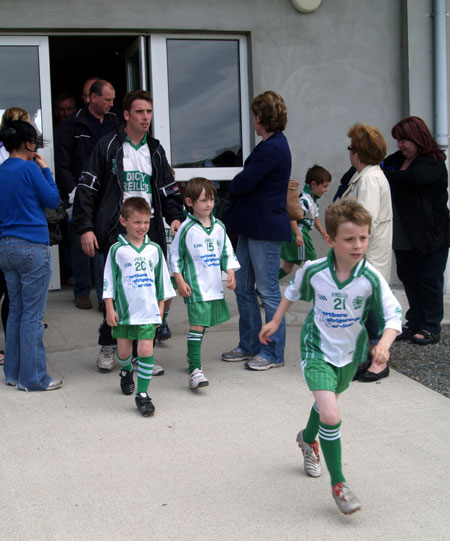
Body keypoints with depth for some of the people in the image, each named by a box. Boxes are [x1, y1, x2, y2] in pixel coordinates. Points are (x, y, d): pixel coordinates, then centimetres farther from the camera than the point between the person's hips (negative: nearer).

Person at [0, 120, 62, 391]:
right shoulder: (30, 168, -12)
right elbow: (54, 200, -5)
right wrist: (45, 170, 3)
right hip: (32, 247, -8)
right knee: (33, 315, -2)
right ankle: (32, 378, 3)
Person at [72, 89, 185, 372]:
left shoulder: (156, 150, 15)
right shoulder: (108, 146, 1)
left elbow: (169, 190, 19)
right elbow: (88, 189, 0)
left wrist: (175, 217, 1)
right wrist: (86, 228, -7)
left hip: (150, 229, 4)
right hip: (117, 229, -4)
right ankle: (108, 346, 18)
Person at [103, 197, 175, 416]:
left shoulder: (154, 250, 3)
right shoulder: (117, 250, -4)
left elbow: (162, 281, 11)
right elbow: (109, 282, -1)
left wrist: (160, 307, 11)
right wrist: (110, 309, -4)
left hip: (148, 311, 1)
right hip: (123, 311, 0)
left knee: (146, 351, -8)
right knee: (124, 351, 12)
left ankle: (142, 394, 0)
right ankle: (126, 372, 46)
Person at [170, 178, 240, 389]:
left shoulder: (219, 227, 7)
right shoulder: (186, 228, -8)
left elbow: (227, 252, 15)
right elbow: (176, 256, -2)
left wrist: (230, 273, 4)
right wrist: (180, 280, -7)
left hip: (215, 286, 6)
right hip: (195, 287, -6)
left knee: (203, 323, 17)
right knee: (197, 324, -12)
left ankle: (193, 355, 38)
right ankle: (195, 369, -14)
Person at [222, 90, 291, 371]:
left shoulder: (273, 149, -17)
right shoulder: (271, 145, 15)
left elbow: (243, 183, -19)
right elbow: (248, 181, 18)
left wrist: (234, 183, 0)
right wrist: (240, 182, 0)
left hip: (266, 229, -10)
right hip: (252, 226, 10)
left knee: (268, 291, -2)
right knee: (243, 287, 15)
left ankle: (274, 353, 8)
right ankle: (250, 345, 26)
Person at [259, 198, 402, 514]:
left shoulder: (371, 279, -23)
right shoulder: (313, 271, -20)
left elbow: (394, 315, -19)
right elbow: (294, 292, 2)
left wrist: (384, 343, -38)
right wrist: (276, 322, 11)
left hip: (350, 353, 3)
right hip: (317, 350, -3)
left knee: (327, 402, 28)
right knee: (331, 415, -18)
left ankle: (308, 440, 60)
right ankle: (338, 483, -2)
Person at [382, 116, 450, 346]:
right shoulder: (397, 159, 10)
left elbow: (409, 178, -31)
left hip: (430, 235, -7)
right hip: (404, 236, 7)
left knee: (429, 281, 1)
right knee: (409, 278, 13)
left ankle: (431, 328, 11)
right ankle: (414, 323, 24)